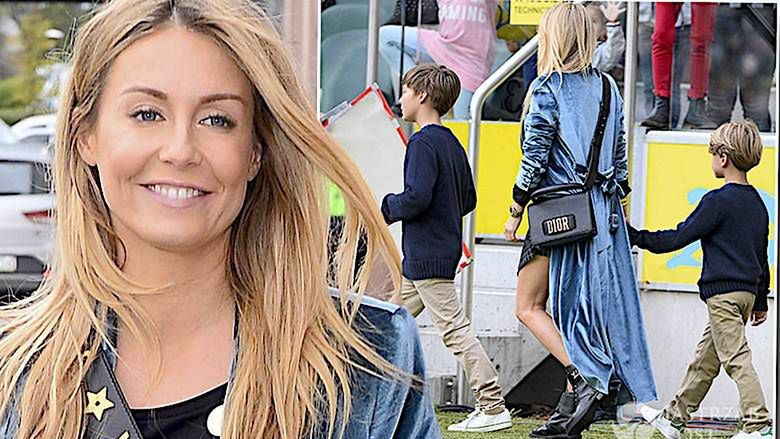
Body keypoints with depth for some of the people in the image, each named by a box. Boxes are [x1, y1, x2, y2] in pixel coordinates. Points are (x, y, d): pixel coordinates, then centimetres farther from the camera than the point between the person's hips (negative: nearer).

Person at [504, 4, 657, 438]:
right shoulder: (607, 88, 9)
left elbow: (535, 158, -12)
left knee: (529, 307, 3)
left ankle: (585, 379, -15)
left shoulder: (547, 88, -10)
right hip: (604, 214, 7)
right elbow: (620, 155, 13)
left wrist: (516, 211, -3)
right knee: (582, 308, 9)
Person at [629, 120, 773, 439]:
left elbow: (680, 237, -11)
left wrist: (638, 238, 0)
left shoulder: (718, 201, -13)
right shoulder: (757, 203, 13)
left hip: (723, 291, -9)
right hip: (747, 291, 9)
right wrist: (761, 301, 26)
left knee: (736, 359, -10)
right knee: (706, 359, 15)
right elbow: (762, 256, 19)